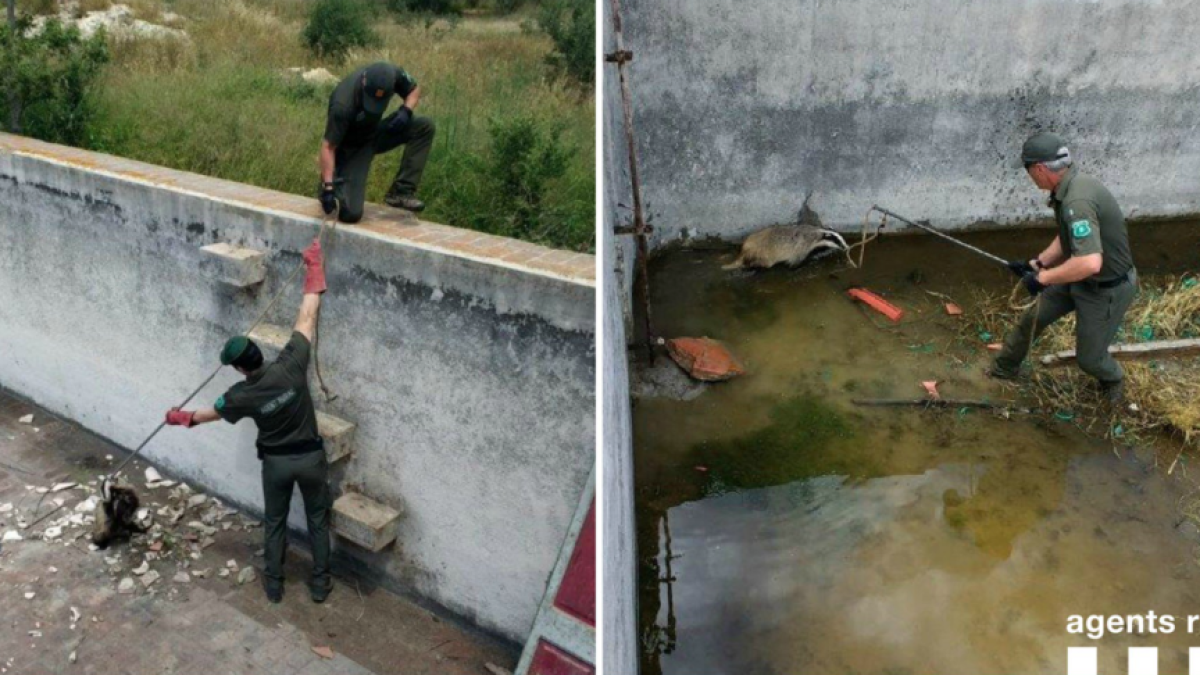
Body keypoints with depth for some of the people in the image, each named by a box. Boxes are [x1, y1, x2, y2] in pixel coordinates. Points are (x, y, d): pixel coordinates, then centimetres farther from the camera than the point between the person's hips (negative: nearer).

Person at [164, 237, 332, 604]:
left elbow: (213, 412, 6)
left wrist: (183, 417, 28)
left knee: (275, 522, 21)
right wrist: (315, 271, -11)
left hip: (276, 462, 0)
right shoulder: (291, 365, -20)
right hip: (311, 457, 0)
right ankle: (320, 583, 24)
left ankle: (274, 583, 34)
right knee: (318, 520, 15)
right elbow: (306, 319, -16)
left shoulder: (242, 395, -16)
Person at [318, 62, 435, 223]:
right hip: (350, 148, -6)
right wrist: (328, 187, -33)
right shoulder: (342, 105, -35)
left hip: (374, 132, 6)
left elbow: (414, 90, 0)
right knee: (350, 213, -21)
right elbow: (328, 147, -28)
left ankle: (401, 192, -11)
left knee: (424, 126, -16)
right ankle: (334, 188, 17)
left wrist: (406, 110, -21)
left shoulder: (393, 75, -22)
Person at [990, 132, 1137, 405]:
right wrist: (1036, 263, 5)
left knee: (1089, 357, 10)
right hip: (1080, 278, 9)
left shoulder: (1077, 201, -36)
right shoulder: (1068, 187, -4)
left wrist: (1043, 278, -32)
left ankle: (1113, 381, 43)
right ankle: (1003, 369, 39)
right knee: (1032, 319, 18)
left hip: (1106, 289, -9)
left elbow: (1090, 263, -43)